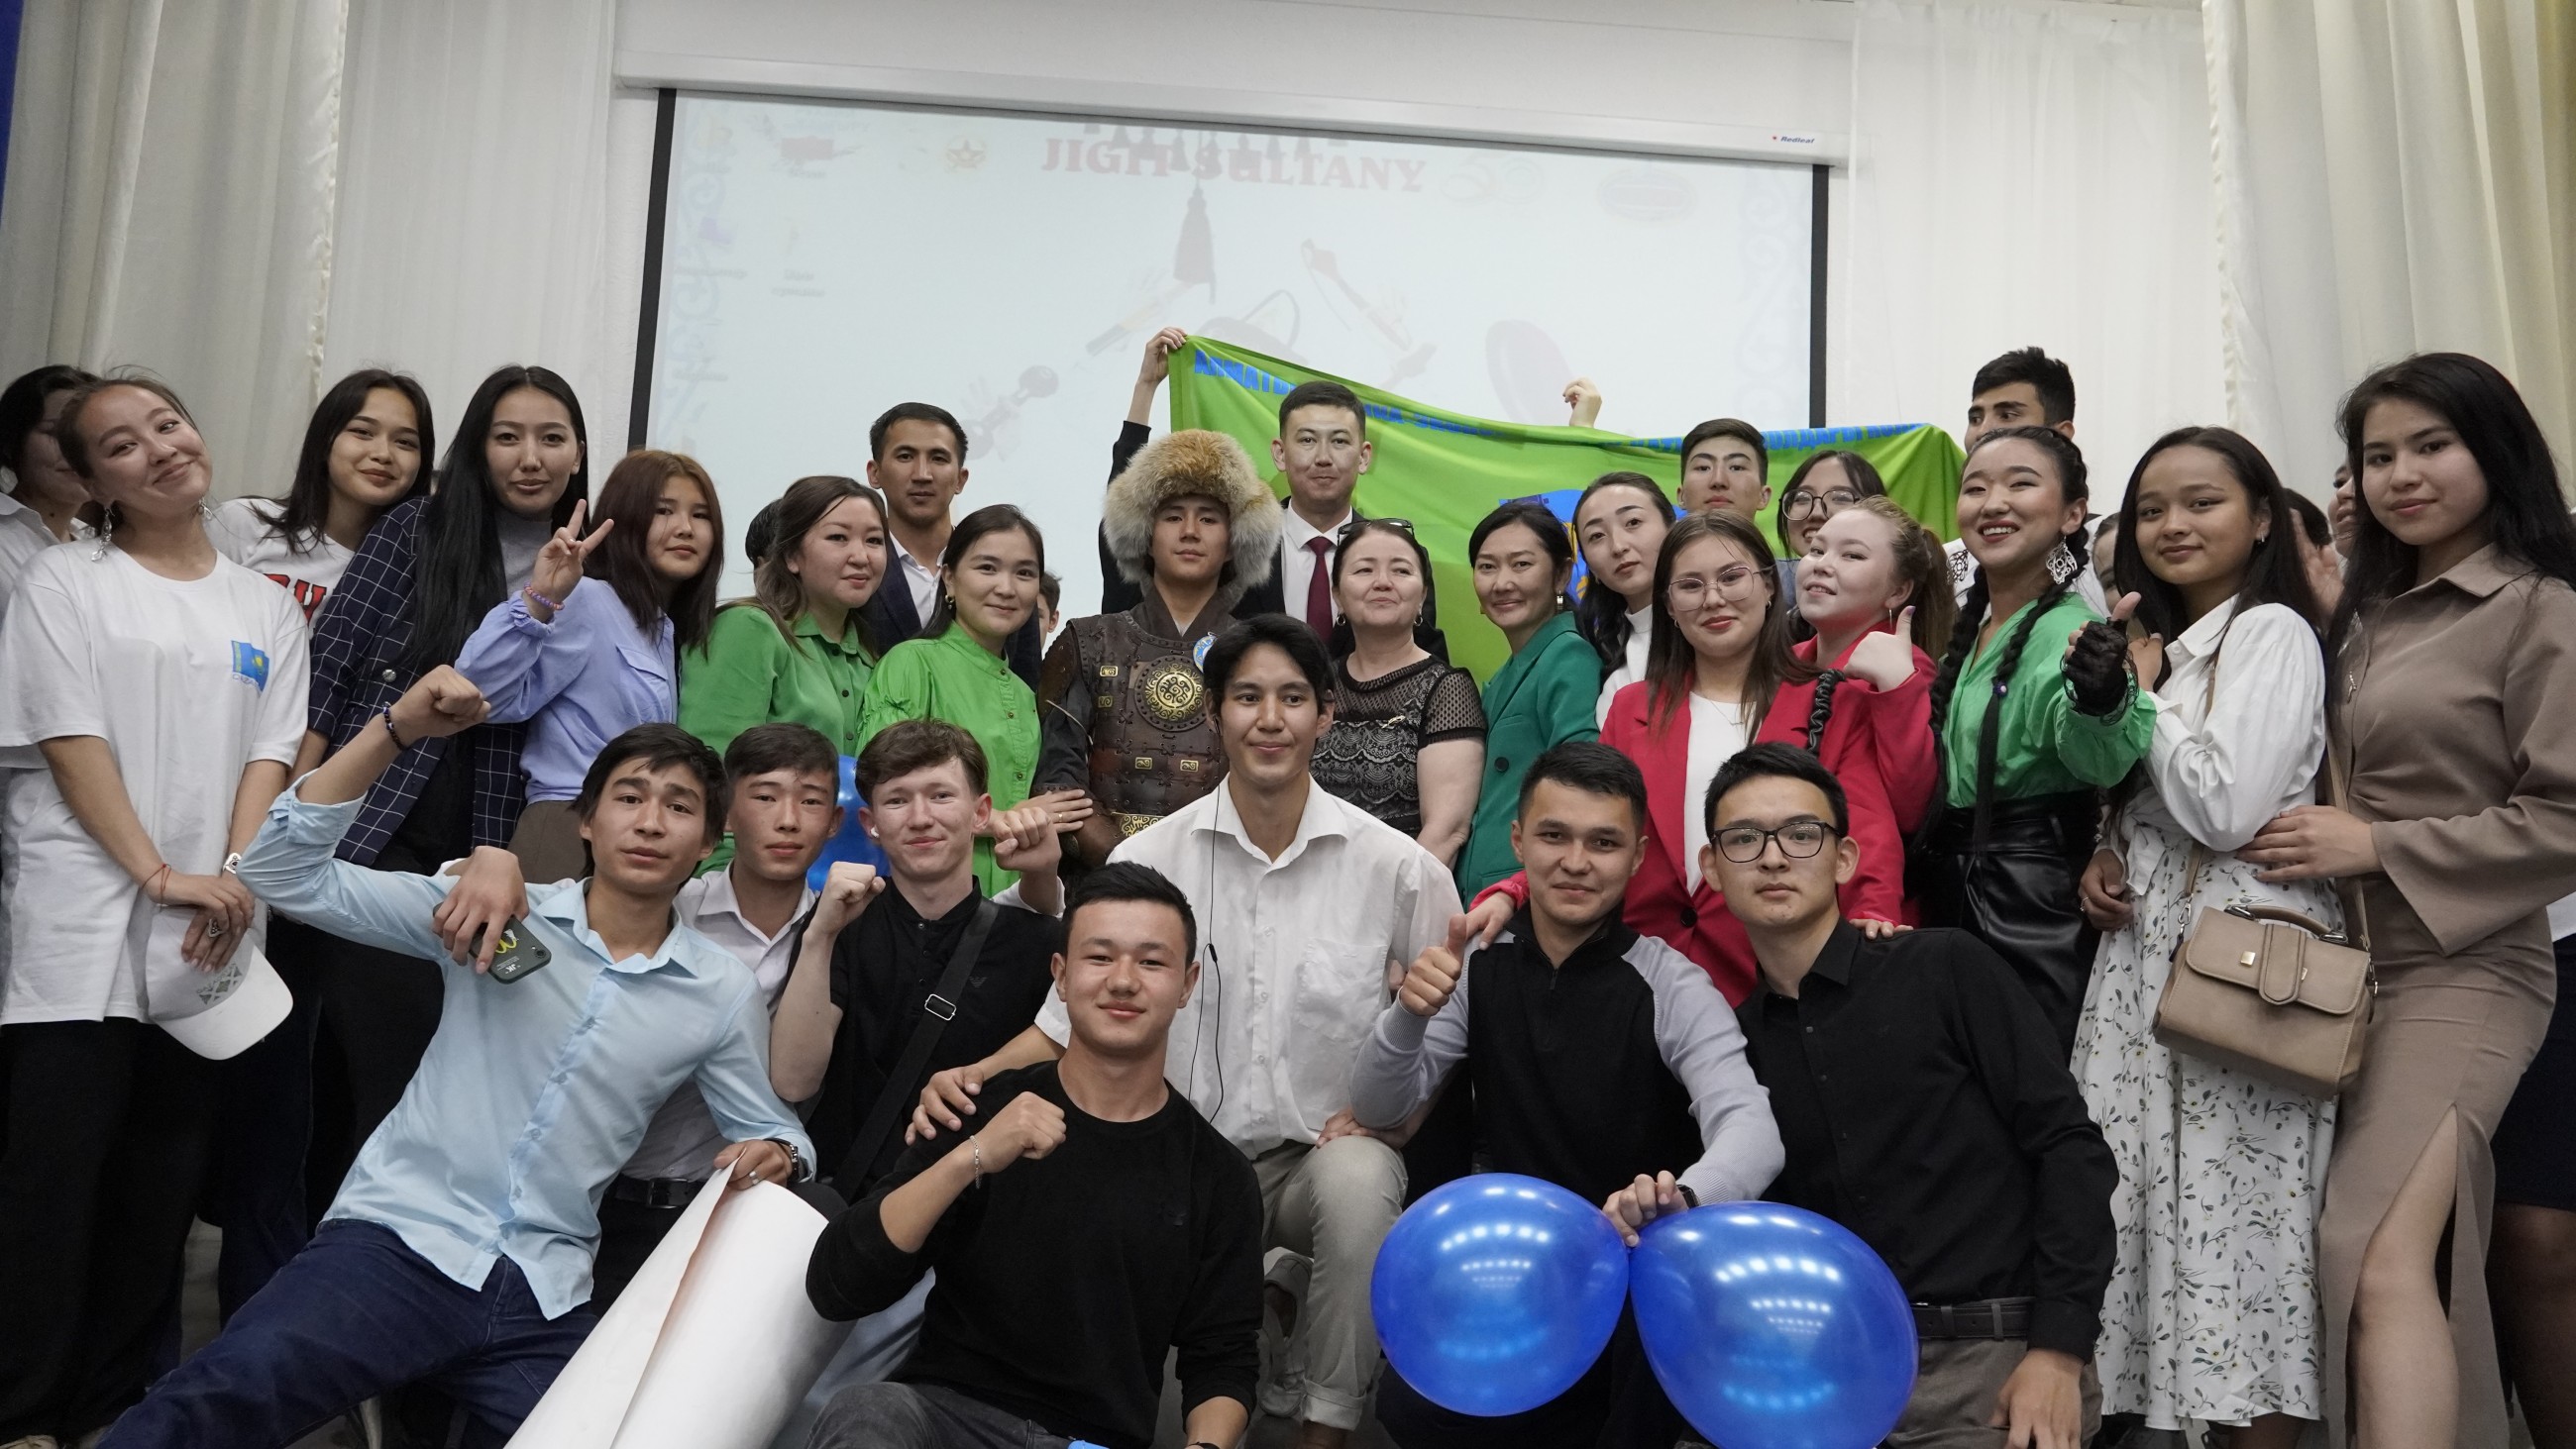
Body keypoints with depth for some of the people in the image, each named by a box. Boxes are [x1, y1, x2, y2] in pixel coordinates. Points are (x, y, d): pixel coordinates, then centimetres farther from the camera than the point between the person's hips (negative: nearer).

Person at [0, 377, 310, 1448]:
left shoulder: (266, 607, 13)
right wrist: (160, 875, -15)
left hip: (209, 938, 3)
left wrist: (235, 882, -10)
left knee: (163, 1180, 7)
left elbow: (269, 755, 5)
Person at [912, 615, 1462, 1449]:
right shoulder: (1150, 859, -2)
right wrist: (972, 1077, -18)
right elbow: (1071, 1017, 0)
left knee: (1357, 1180, -35)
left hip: (1323, 1156, -1)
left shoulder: (1395, 866, -3)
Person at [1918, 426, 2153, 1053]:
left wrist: (2100, 701, -54)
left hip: (2037, 904, -7)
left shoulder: (2075, 632, -15)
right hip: (1944, 890, 7)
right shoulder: (1963, 628, 6)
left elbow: (2099, 763, -35)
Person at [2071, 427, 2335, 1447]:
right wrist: (2104, 857, 5)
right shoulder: (2164, 646, 18)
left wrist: (2143, 695, -5)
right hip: (2145, 952, 8)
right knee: (2152, 1215, 7)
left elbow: (2226, 808, -17)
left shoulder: (2273, 633, -7)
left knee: (2235, 1224, -4)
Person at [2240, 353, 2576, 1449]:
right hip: (2344, 961, 6)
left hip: (2458, 966, -6)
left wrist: (2379, 846, -15)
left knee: (2377, 1255, -20)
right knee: (2425, 1254, 7)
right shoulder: (2366, 613, 16)